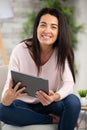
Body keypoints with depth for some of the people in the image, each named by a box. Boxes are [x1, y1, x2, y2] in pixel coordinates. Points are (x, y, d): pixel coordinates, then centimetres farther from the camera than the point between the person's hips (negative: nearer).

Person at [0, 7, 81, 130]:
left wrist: (56, 97, -44)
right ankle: (54, 120, -20)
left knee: (73, 101, -31)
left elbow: (69, 84, -20)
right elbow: (10, 85, -18)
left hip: (49, 103, 0)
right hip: (24, 104, 0)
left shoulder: (62, 52, -11)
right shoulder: (19, 51, -15)